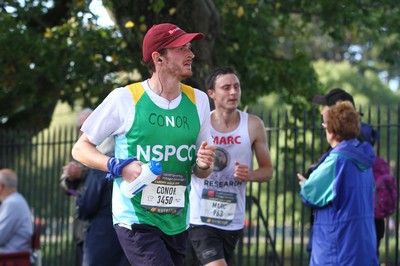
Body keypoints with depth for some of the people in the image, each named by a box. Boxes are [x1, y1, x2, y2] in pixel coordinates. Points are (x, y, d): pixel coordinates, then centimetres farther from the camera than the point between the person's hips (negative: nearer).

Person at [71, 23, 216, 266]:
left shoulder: (198, 100, 7)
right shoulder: (125, 99, -7)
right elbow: (80, 149, -2)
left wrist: (204, 164, -10)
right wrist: (120, 167, -18)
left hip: (178, 224, 6)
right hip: (135, 220, -6)